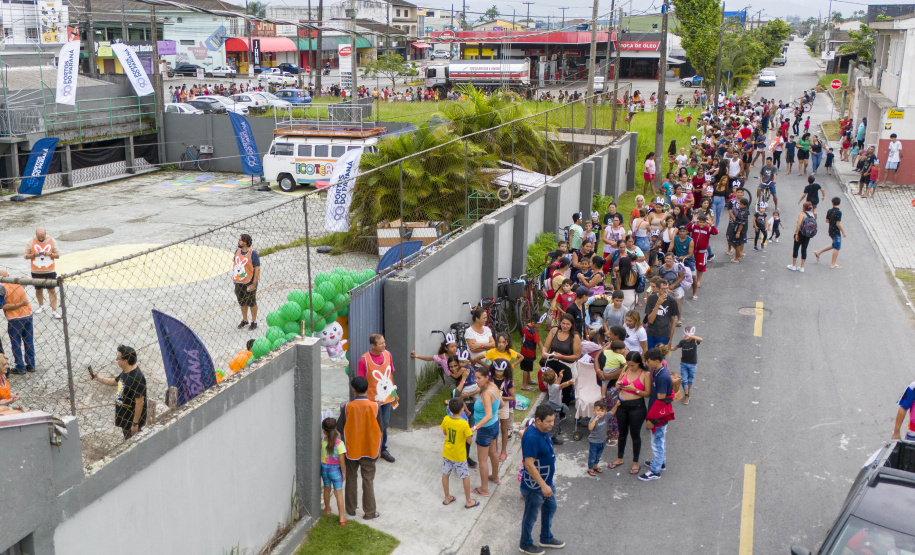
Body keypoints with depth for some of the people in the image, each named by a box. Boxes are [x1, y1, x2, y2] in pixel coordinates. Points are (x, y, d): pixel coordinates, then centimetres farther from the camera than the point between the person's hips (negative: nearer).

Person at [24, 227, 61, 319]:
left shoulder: (52, 241, -2)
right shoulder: (31, 241, -2)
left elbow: (57, 255, 2)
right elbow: (26, 256, 1)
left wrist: (49, 254, -17)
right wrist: (34, 254, -17)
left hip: (50, 271, -1)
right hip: (36, 271, 1)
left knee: (52, 290, -3)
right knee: (38, 289, 13)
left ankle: (54, 310, 1)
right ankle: (41, 306, 36)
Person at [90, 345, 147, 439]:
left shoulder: (137, 378, -29)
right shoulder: (125, 372, 2)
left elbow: (140, 402, -28)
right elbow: (115, 381, 24)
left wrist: (135, 424, -25)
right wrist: (98, 379, 12)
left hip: (132, 420, -10)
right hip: (125, 418, 10)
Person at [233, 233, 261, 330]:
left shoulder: (253, 253, -17)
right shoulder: (237, 251, 2)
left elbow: (257, 269, -17)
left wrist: (254, 284, -18)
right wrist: (233, 275, 11)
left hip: (249, 282, -6)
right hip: (238, 282, 6)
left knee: (252, 303, 8)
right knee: (242, 302, 17)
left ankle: (254, 322, 23)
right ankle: (244, 320, 34)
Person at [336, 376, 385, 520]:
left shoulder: (347, 407, -15)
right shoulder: (374, 406, -13)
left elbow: (340, 429, -8)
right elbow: (379, 430, -5)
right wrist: (378, 450, 5)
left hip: (351, 450, 0)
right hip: (369, 451, 0)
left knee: (351, 480, 17)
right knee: (368, 481, 11)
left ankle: (351, 509, 30)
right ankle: (369, 512, 18)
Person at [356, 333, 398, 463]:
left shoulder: (387, 354, -3)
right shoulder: (364, 360, -20)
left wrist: (394, 392, 15)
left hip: (387, 398, 5)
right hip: (373, 400, -5)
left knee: (385, 425, 18)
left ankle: (383, 450, 35)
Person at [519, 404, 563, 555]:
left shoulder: (543, 431, -1)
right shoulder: (532, 437, -32)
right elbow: (529, 464, -31)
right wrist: (543, 485, -29)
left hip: (546, 481, 10)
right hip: (534, 486, -10)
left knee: (550, 508, 25)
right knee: (531, 516, 10)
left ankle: (546, 538, 45)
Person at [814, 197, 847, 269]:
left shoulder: (829, 211, 0)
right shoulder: (838, 212, -21)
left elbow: (827, 220, 9)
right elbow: (838, 224, -22)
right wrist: (843, 231, -13)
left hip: (831, 231, 8)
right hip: (836, 232, -8)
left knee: (834, 246, 25)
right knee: (836, 248, 3)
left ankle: (818, 252, 28)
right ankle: (833, 264, 8)